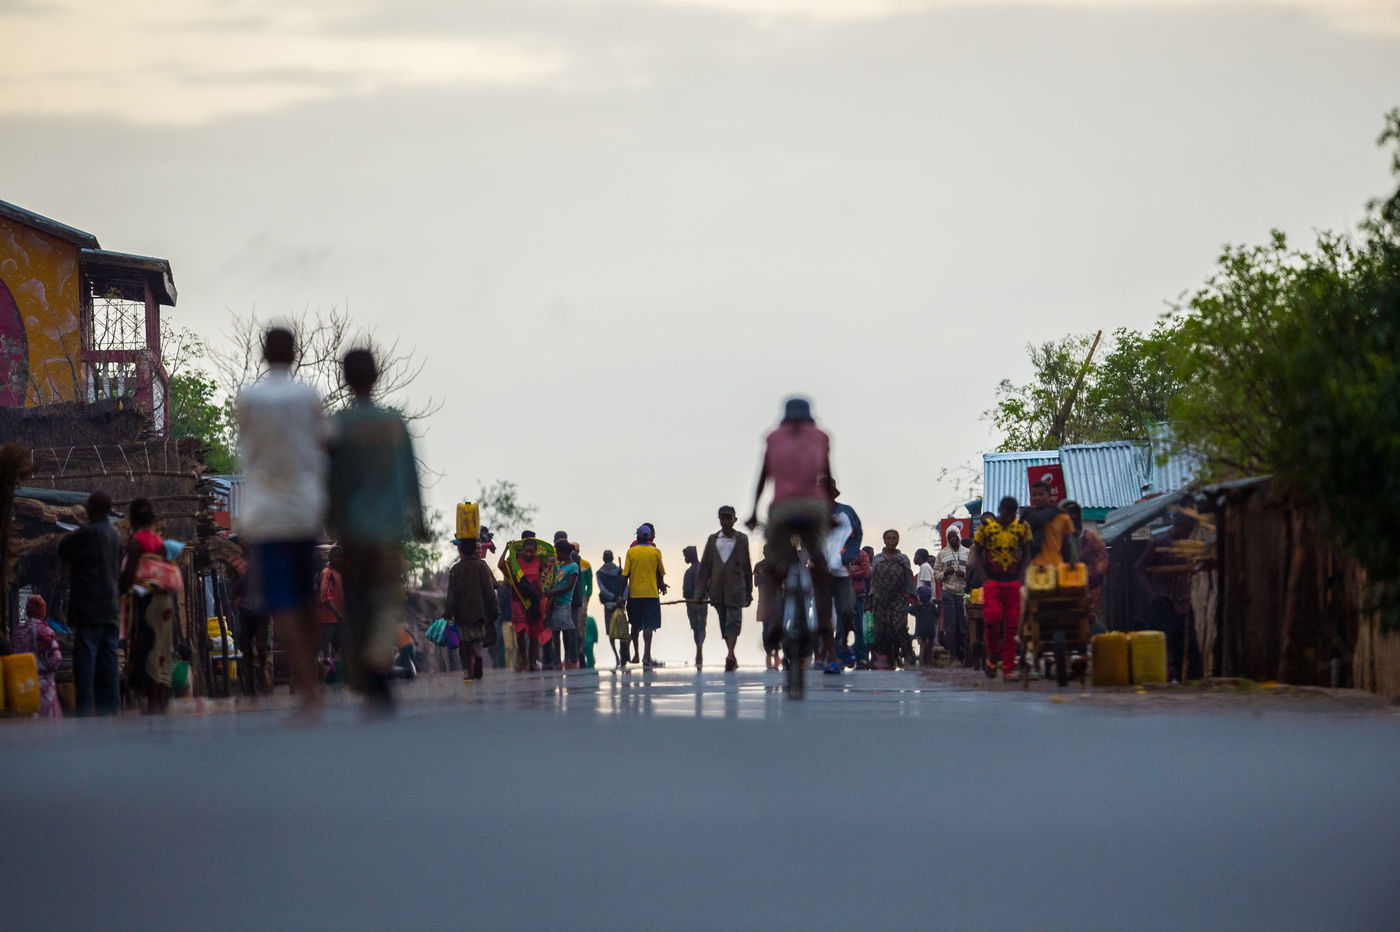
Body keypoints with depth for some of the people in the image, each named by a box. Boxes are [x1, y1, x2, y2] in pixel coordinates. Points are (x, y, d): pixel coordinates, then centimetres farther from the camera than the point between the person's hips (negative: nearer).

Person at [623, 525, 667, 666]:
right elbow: (660, 574, 6)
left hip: (634, 593, 1)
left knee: (635, 625, 16)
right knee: (648, 625, -4)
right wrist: (661, 586, 26)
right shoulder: (655, 552, -1)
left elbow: (625, 575, -3)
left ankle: (636, 654, 22)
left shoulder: (631, 551, -1)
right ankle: (647, 656, -16)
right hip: (651, 593, -1)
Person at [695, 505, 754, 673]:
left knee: (733, 621, -16)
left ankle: (730, 656, -29)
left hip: (735, 588, -3)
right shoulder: (713, 539, 11)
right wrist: (700, 591, 1)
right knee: (724, 624, 6)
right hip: (717, 588, 3)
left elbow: (747, 567, 11)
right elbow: (704, 566, 9)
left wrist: (749, 592, 10)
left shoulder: (742, 539, 8)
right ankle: (732, 659, 13)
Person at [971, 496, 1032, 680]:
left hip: (1014, 581, 2)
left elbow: (1026, 554, 13)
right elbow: (977, 553, 6)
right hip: (992, 580, -2)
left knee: (1012, 623, -1)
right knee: (992, 617, -17)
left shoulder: (1022, 527, 7)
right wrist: (986, 576, -5)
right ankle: (992, 656, 6)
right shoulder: (986, 526, 2)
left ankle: (1009, 667, 3)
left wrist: (1020, 575, 0)